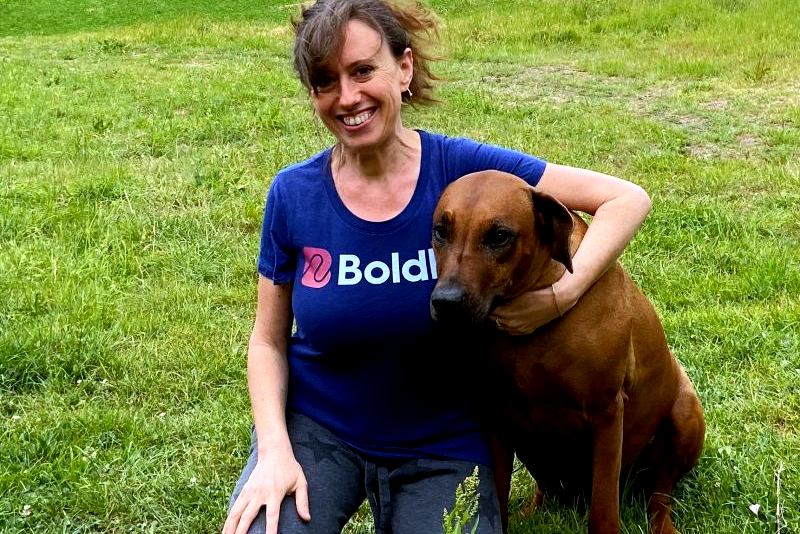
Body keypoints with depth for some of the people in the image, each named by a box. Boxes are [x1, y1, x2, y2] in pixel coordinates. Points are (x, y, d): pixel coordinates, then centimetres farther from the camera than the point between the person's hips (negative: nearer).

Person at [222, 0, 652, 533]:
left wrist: (563, 295, -27)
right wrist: (275, 448, -15)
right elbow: (269, 339, 1)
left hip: (443, 445, 0)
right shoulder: (293, 195, -9)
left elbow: (628, 199, -12)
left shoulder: (464, 168, -13)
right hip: (314, 425, 0)